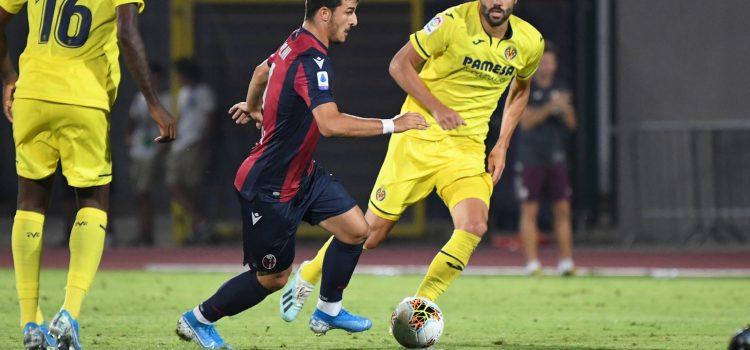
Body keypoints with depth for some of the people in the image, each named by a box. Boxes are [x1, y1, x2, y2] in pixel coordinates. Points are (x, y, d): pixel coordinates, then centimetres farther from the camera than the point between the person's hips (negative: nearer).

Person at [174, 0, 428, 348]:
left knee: (355, 229, 3)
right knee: (273, 277, 3)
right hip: (270, 189, -10)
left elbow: (263, 70, 25)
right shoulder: (312, 60, -28)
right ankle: (198, 320, 22)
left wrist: (252, 107, 46)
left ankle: (328, 311, 21)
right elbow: (330, 123, -39)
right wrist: (391, 125, -31)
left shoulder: (296, 43, 3)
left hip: (301, 173, 10)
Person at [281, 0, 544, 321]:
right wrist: (436, 107, -19)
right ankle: (308, 276, 28)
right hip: (419, 138, -3)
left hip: (468, 149, 3)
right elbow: (400, 64, -7)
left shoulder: (530, 42, -1)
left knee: (474, 226, -22)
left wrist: (501, 146, 10)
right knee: (374, 229, 1)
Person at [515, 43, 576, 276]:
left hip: (556, 159, 4)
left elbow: (571, 124, 7)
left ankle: (566, 261, 1)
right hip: (531, 159, -4)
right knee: (529, 211, -5)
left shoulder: (561, 90, 12)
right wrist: (549, 107, -22)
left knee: (562, 210, 0)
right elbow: (526, 122, -11)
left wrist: (565, 109, -13)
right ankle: (532, 263, -5)